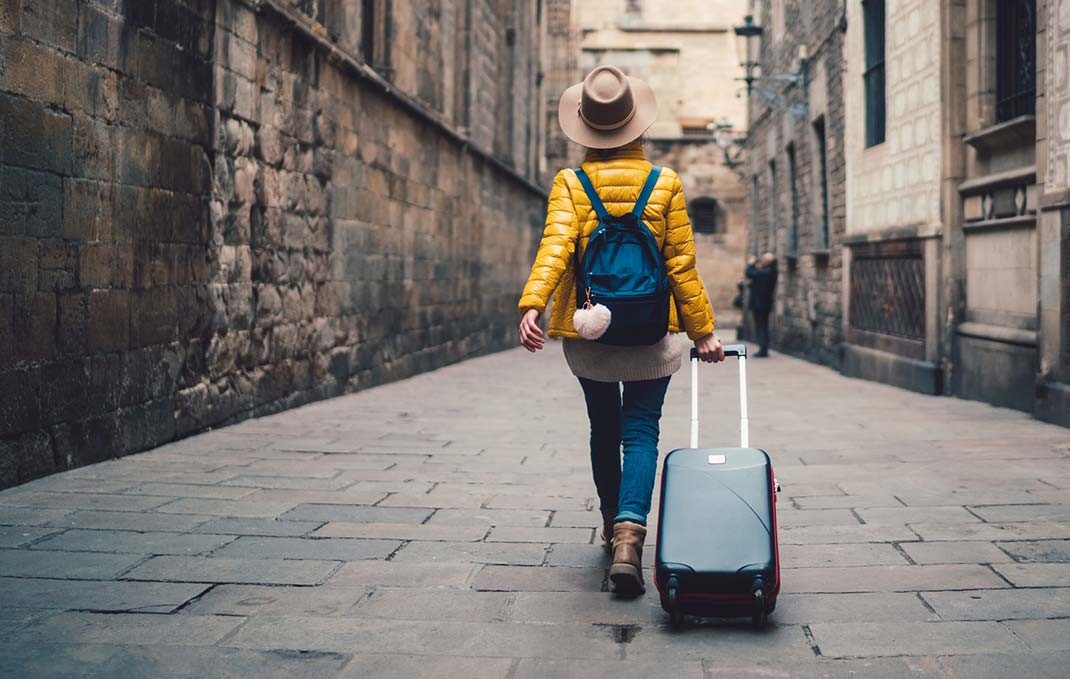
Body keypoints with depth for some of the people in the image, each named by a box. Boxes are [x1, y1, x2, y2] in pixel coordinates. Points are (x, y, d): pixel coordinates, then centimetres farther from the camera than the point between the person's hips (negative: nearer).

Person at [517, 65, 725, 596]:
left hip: (587, 333, 1)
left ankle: (612, 523, 35)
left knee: (604, 428, 20)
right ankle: (629, 534, -20)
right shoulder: (666, 185, -2)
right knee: (641, 432, 1)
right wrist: (702, 331, 4)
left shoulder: (570, 184, -3)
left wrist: (532, 304, -30)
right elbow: (682, 265, -2)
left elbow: (555, 246, -19)